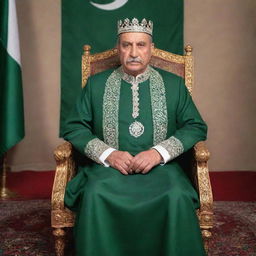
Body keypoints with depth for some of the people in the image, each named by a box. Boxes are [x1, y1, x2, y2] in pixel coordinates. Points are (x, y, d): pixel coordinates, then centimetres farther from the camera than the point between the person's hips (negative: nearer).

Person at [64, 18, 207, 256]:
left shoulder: (174, 84, 11)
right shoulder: (96, 84, 11)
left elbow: (196, 127, 7)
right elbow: (74, 127, 7)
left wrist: (159, 152, -10)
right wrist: (108, 154, -10)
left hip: (161, 166, 0)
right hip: (109, 166, 0)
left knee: (177, 197, -31)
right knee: (95, 195, -32)